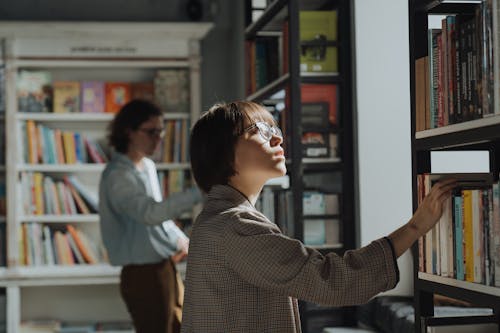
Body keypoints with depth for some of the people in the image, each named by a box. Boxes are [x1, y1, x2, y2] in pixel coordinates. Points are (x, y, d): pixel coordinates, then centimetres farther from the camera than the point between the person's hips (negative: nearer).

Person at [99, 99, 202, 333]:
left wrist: (179, 238, 2)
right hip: (143, 275, -9)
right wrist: (199, 192, -41)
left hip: (165, 268, 9)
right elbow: (151, 212, -35)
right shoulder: (118, 176, -19)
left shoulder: (148, 166, 11)